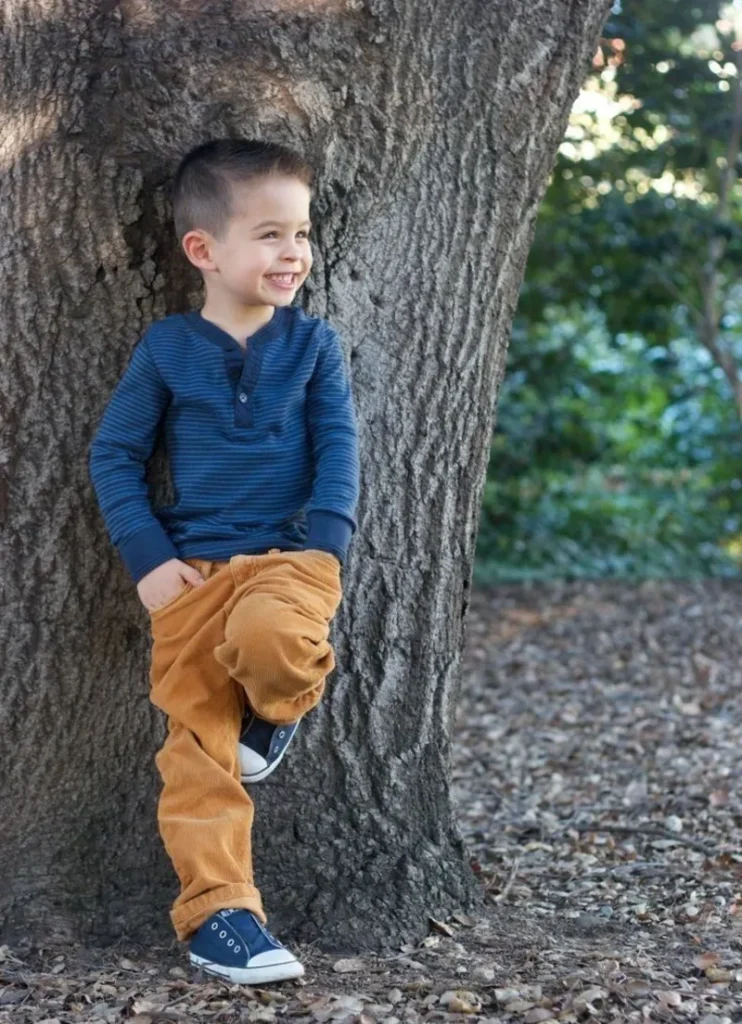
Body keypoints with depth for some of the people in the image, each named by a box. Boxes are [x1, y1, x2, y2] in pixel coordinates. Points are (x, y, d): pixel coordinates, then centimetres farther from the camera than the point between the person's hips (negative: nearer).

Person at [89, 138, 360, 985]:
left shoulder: (313, 345, 5)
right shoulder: (165, 349, 3)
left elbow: (337, 450, 2)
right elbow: (114, 455, 5)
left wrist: (323, 546, -12)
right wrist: (148, 560, -5)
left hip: (289, 556, -1)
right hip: (192, 567, 1)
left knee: (267, 635, -35)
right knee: (196, 743, -1)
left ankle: (283, 703, -1)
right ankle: (216, 908, 8)